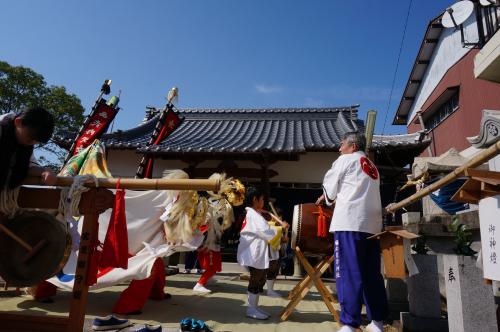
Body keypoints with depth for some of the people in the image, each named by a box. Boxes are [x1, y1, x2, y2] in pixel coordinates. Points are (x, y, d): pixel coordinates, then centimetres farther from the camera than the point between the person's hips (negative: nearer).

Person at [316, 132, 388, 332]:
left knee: (348, 274, -7)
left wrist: (329, 198, 28)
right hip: (372, 224, 7)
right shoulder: (372, 168, 24)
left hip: (349, 222, -7)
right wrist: (335, 197, 28)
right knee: (372, 274, 12)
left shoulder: (345, 160, 4)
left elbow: (329, 186, 8)